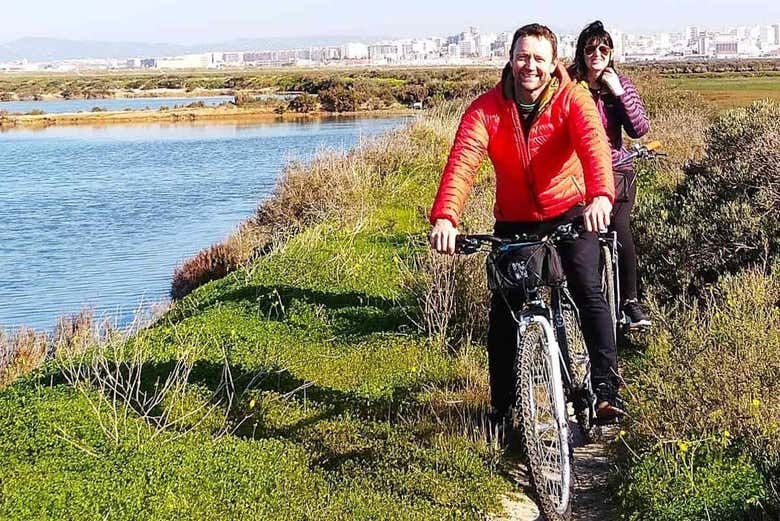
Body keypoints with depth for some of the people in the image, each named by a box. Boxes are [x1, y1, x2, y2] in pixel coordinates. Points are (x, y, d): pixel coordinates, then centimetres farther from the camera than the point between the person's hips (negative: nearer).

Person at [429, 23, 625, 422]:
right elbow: (462, 161, -29)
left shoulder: (573, 100, -16)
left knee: (588, 290, -17)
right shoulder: (486, 109, -14)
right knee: (503, 308, 1)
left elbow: (594, 145, -34)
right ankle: (502, 406, 15)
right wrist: (445, 216, -47)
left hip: (570, 212, -1)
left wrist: (601, 196, -55)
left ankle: (606, 390, -8)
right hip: (514, 220, 2)